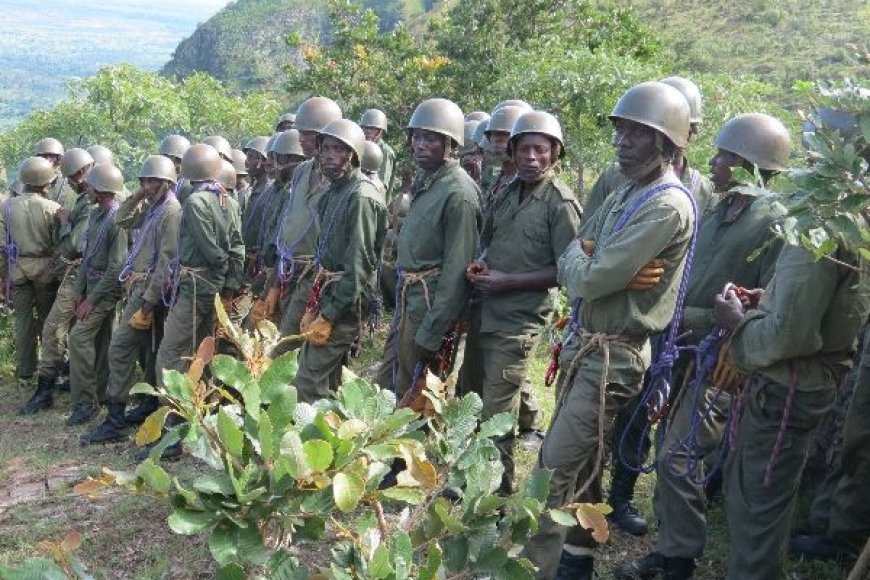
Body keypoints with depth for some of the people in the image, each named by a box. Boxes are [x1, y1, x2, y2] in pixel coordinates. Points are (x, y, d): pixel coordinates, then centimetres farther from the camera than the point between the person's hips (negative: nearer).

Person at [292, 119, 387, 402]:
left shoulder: (362, 196, -15)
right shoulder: (333, 193, 14)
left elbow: (358, 265, -20)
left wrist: (328, 316, -19)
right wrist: (313, 307, 13)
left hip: (344, 302, -9)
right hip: (326, 294, 9)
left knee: (310, 383, -9)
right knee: (328, 379, 16)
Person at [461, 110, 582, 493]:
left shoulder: (560, 204, -12)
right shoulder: (508, 192, 9)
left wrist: (508, 281, -17)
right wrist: (480, 263, 1)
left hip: (517, 320, -8)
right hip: (482, 310, 8)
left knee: (496, 413, -2)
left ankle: (498, 489, 14)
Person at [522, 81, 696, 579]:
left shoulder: (668, 206, -19)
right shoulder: (626, 195, 12)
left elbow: (590, 279, -24)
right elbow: (573, 268, 10)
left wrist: (579, 257, -3)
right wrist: (590, 261, -12)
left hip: (614, 356, -9)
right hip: (589, 344, 9)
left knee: (556, 468, -6)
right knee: (582, 460, 17)